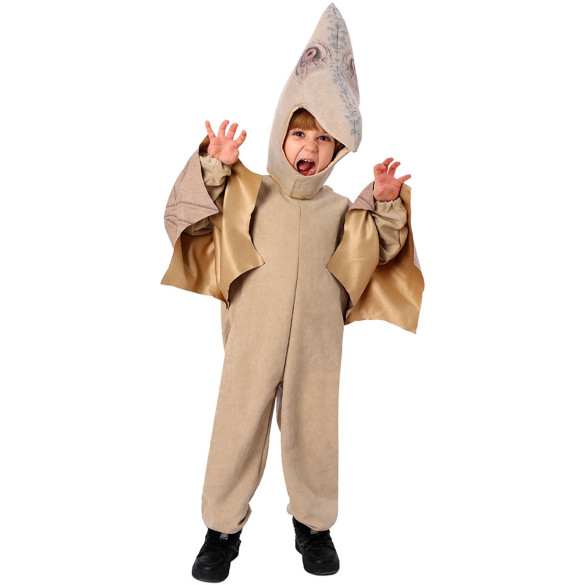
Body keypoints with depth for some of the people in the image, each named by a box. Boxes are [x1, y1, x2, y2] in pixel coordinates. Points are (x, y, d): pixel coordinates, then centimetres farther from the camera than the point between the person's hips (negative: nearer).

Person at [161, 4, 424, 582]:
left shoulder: (342, 210, 6)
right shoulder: (247, 193, 2)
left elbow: (380, 250, 0)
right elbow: (184, 220, -3)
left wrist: (385, 205, -14)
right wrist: (214, 168, -15)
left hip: (316, 349, 1)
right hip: (251, 345, -1)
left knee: (312, 436, 13)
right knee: (236, 432, 9)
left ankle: (313, 521, 37)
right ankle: (223, 527, 30)